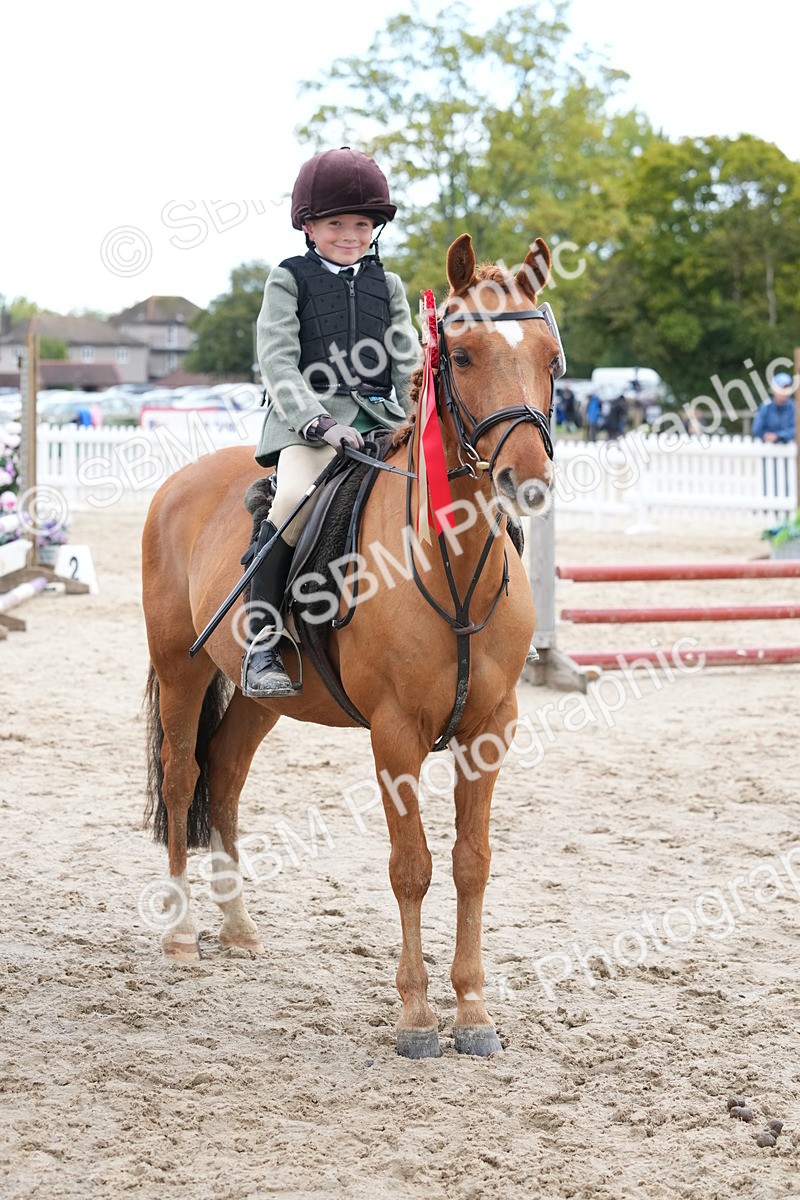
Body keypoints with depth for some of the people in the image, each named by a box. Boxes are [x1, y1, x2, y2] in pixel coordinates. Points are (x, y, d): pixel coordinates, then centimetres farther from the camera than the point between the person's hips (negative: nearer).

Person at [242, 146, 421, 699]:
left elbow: (408, 362, 14)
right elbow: (278, 364, -5)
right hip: (310, 416, -4)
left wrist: (420, 421, -5)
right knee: (295, 496, -33)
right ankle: (261, 639, -25)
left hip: (380, 416, 4)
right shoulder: (290, 280, 6)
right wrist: (317, 422, -19)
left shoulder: (387, 285, 19)